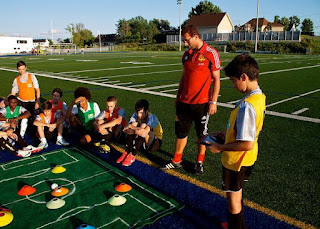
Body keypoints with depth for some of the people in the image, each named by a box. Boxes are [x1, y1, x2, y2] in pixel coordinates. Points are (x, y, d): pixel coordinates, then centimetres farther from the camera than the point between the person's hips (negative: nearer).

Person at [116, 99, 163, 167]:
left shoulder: (151, 117, -26)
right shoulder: (135, 115, -11)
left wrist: (131, 127, -29)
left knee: (144, 133, -35)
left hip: (156, 142, -5)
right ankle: (126, 153, -20)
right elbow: (125, 129, -18)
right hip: (143, 141, 5)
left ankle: (132, 156, -26)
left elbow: (144, 132, -42)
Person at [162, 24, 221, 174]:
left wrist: (213, 102, -11)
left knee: (202, 134, 9)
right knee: (181, 132, 12)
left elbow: (216, 80, -8)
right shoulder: (186, 54, 9)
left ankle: (199, 162, 26)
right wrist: (178, 97, 16)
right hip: (184, 102, 5)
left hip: (202, 102, -5)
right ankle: (176, 161, 27)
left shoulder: (211, 53, -8)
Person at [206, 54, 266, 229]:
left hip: (236, 161, -9)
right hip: (247, 159, 9)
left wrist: (220, 147, -20)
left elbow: (247, 144, -31)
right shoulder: (259, 96, -1)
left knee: (233, 199, 12)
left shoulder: (246, 105, -31)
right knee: (236, 195, 27)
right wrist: (225, 133, 9)